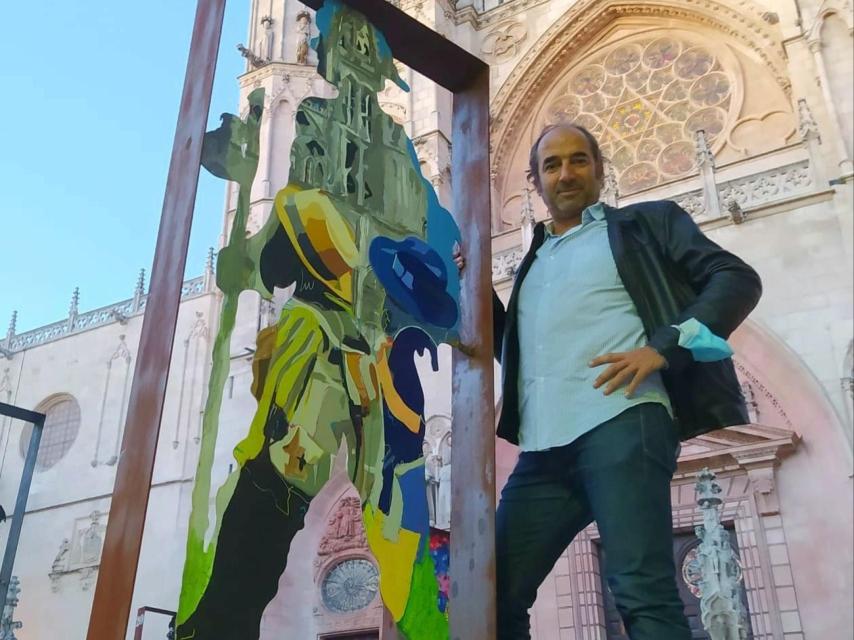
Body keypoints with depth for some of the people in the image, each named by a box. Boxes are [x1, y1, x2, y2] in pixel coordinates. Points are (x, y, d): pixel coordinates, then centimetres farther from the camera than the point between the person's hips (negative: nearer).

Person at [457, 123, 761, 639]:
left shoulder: (646, 222, 14)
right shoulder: (534, 262, 29)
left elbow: (737, 278, 3)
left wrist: (665, 346, -12)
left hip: (621, 423, -6)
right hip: (544, 450, 6)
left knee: (642, 592, -15)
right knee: (496, 596, 3)